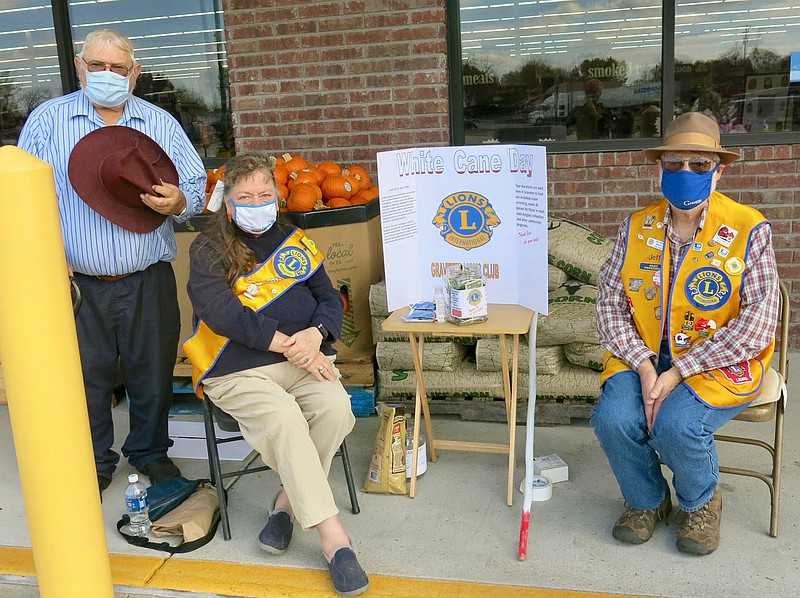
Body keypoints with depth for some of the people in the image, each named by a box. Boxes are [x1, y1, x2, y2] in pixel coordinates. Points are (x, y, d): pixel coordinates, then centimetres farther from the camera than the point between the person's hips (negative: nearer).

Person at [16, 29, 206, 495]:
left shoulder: (162, 124, 7)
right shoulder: (47, 120, 3)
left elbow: (197, 187, 6)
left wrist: (177, 201, -18)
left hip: (149, 283, 1)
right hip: (77, 283, -1)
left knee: (154, 377, 11)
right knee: (84, 382, 9)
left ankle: (151, 452, 33)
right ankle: (92, 465, 29)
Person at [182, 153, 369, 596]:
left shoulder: (294, 243, 18)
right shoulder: (207, 250, 5)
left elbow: (330, 298, 12)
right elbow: (221, 314, -10)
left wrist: (315, 335, -11)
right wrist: (287, 343, -16)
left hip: (305, 360, 4)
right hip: (239, 371, -3)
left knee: (336, 407, -27)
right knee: (283, 416, -33)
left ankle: (287, 500, -6)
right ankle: (333, 539, -26)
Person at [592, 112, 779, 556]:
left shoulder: (749, 230, -9)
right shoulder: (636, 227, 3)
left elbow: (757, 324, -14)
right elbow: (610, 302, -1)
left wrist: (679, 373, -20)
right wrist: (644, 366, -16)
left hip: (721, 364, -3)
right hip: (644, 356, 4)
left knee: (675, 426, -29)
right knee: (613, 418, -23)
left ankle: (701, 503, 8)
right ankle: (646, 501, 11)